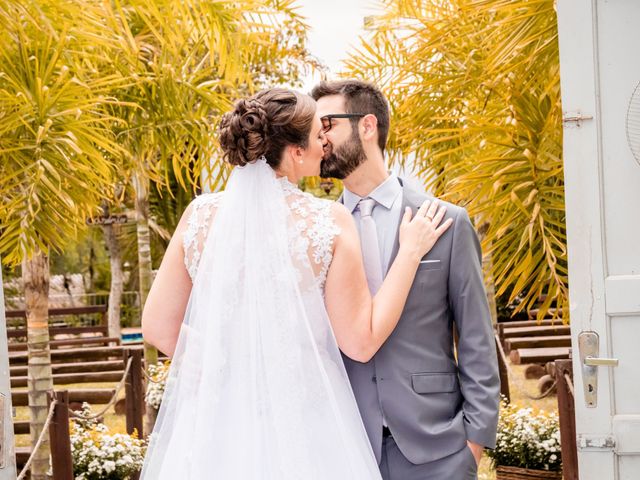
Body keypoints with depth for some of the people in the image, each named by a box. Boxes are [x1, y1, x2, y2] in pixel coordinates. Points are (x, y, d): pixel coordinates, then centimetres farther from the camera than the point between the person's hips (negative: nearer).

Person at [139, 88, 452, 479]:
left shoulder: (202, 215, -3)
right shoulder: (329, 221, -11)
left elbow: (158, 327, 2)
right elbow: (361, 342, -8)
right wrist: (410, 252, 0)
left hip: (217, 420, 3)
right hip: (302, 425, -2)